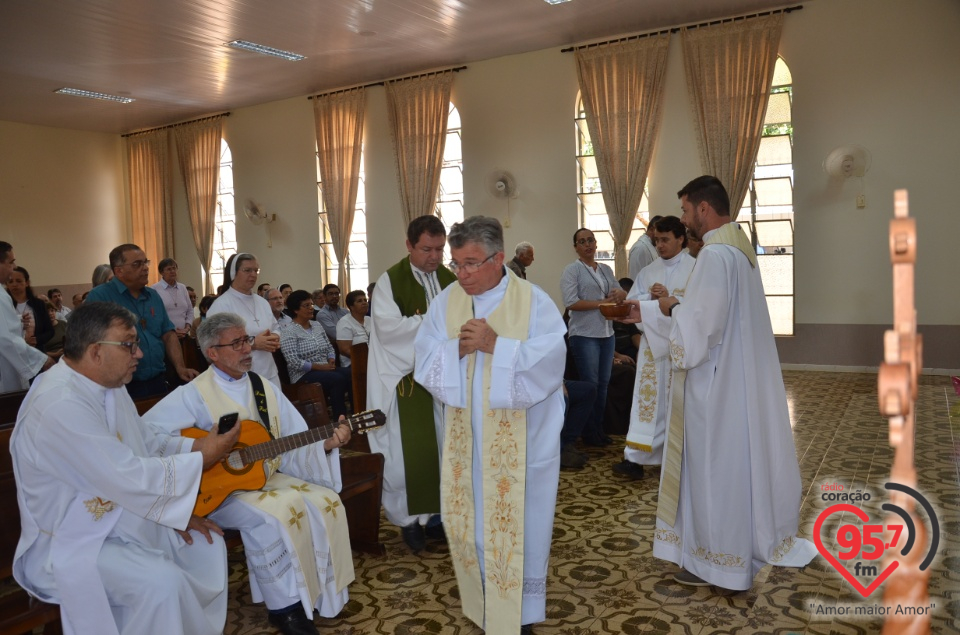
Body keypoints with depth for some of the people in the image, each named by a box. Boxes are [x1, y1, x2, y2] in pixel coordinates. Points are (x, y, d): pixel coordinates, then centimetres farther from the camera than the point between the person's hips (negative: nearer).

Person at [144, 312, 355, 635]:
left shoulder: (265, 389, 7)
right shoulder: (194, 395, -9)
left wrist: (325, 443, -16)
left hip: (268, 476, 6)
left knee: (326, 502, -14)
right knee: (278, 513, -31)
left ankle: (322, 593, 0)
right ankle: (286, 607, -13)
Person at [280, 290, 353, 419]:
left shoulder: (317, 325, 15)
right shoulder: (288, 332, -7)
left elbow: (330, 348, 19)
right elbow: (294, 362, -16)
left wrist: (331, 361, -3)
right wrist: (321, 367, -17)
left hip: (326, 369, 7)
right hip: (304, 375, -6)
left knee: (351, 374, -22)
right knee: (338, 379, -31)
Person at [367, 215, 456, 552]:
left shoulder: (450, 280, 7)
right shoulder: (391, 280, -7)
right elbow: (388, 327, -19)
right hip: (405, 379, -4)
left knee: (442, 446, 10)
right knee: (409, 450, 2)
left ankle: (436, 514, 23)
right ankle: (410, 519, 16)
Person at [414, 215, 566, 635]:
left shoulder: (534, 301, -9)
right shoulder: (445, 302, 1)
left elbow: (549, 362, -18)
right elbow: (425, 364, -1)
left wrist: (496, 344, -24)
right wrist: (458, 348, -19)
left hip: (520, 439, -3)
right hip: (465, 436, 3)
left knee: (517, 523, 7)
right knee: (468, 521, 12)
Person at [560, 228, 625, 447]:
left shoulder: (606, 269, 14)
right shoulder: (572, 270, -5)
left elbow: (621, 293, 16)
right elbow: (571, 303, -15)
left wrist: (619, 293, -8)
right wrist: (601, 303, -18)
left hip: (606, 333, 6)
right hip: (584, 334, -6)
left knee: (603, 383, 10)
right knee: (590, 383, -2)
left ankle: (599, 428, 21)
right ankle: (589, 433, 9)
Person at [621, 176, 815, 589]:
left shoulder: (715, 254, -21)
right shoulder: (735, 245, 12)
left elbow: (700, 321, -25)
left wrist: (668, 308, -6)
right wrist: (647, 311, 13)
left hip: (717, 380, -10)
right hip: (733, 373, 10)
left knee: (717, 465, 2)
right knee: (730, 463, 18)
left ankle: (721, 561, 16)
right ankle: (731, 550, 32)